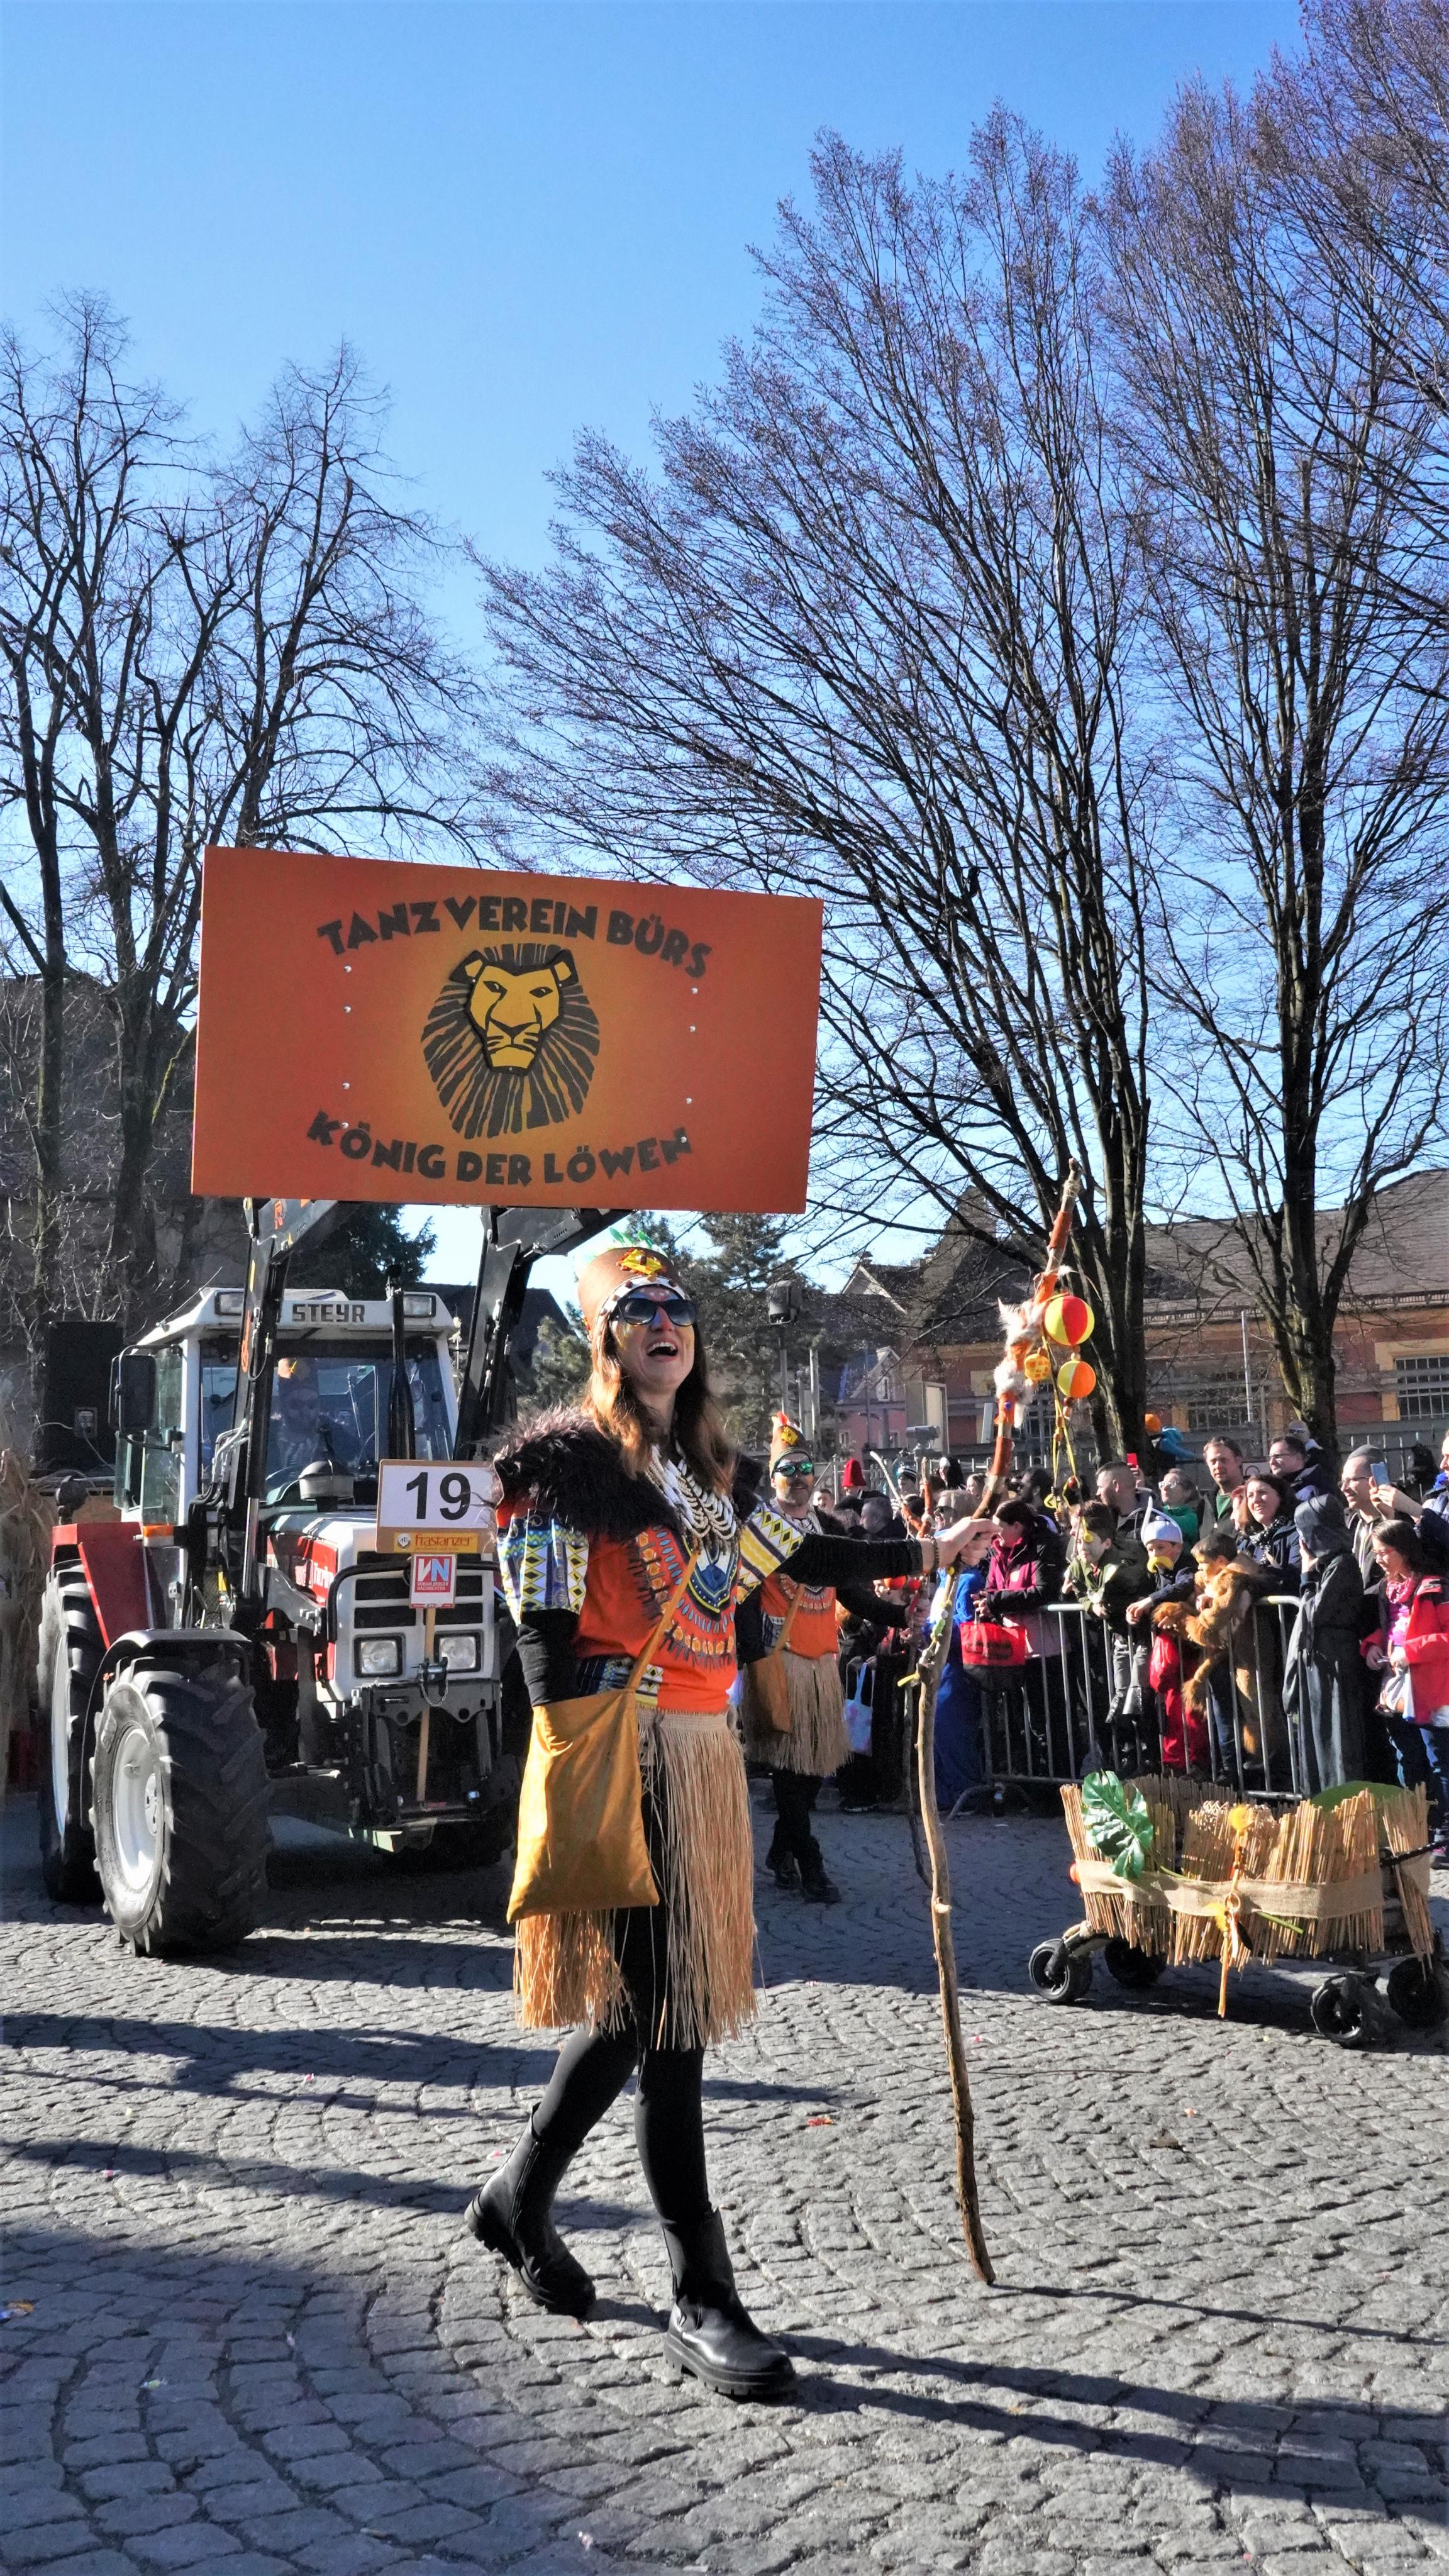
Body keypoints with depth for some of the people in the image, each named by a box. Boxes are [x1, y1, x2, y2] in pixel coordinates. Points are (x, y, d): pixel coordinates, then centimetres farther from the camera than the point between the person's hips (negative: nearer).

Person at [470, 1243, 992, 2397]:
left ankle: (521, 2197, 32)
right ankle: (703, 2301, -2)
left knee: (645, 2000, 12)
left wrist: (926, 1552, 24)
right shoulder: (570, 1459, -6)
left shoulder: (706, 1467, 16)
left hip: (703, 1747, 8)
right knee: (663, 2008, -8)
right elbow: (543, 1627, -11)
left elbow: (796, 1555, 25)